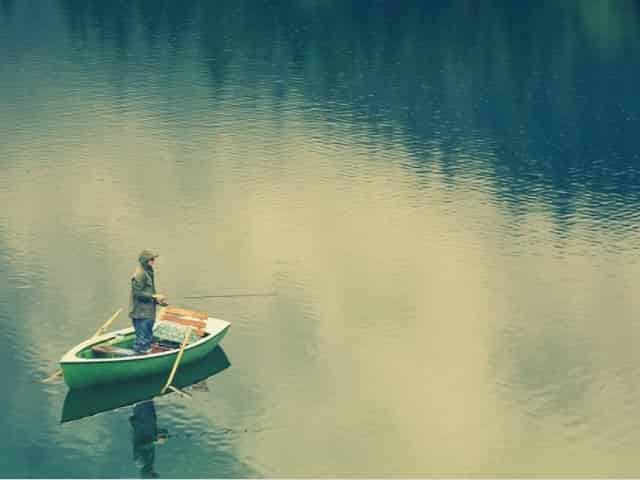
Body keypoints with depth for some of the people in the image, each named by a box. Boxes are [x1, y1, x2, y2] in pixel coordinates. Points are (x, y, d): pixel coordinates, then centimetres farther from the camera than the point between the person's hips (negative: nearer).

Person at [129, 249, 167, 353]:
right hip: (141, 314, -10)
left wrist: (158, 300, 10)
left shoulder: (148, 273, 14)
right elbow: (137, 293, -20)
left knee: (148, 337, 17)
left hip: (147, 313, 10)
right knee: (142, 341, -6)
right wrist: (154, 296, -18)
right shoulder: (139, 274, -16)